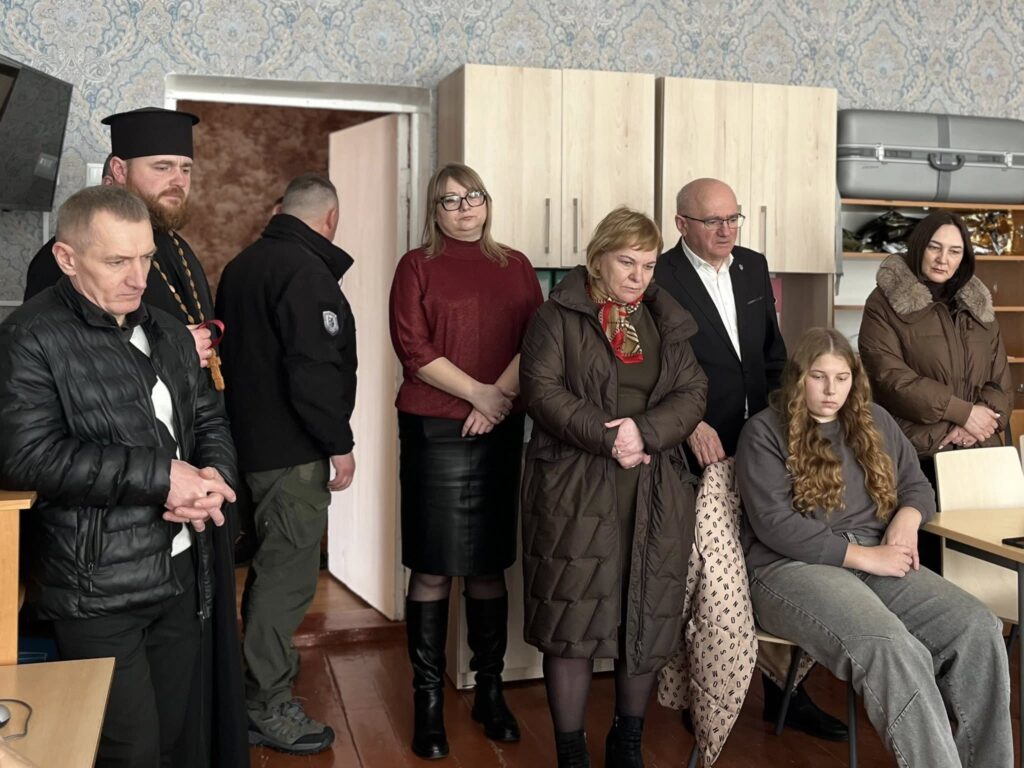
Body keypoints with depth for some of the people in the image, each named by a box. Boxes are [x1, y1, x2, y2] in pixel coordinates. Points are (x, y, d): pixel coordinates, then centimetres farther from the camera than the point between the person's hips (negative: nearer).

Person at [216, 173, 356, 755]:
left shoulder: (243, 265, 14)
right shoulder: (306, 272, -17)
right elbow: (313, 369, -24)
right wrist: (339, 443, -15)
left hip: (249, 440, 10)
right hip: (292, 452, -10)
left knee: (271, 565, 22)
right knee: (289, 575, -2)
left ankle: (265, 664, 37)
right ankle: (268, 707, 7)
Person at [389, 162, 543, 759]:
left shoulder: (515, 266, 12)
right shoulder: (417, 266, 4)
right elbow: (413, 348, -6)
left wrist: (498, 398, -10)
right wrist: (479, 394, -12)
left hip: (502, 430, 3)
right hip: (434, 430, -3)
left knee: (490, 565, 9)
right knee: (432, 570, 0)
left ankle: (491, 690, 21)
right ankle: (429, 699, 11)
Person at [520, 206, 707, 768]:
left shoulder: (667, 320, 16)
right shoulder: (558, 316, 3)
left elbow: (691, 393, 7)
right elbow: (543, 391, -9)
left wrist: (645, 430, -12)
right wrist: (607, 438, -19)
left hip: (657, 491, 4)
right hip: (573, 487, -4)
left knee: (648, 620, 7)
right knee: (573, 620, -3)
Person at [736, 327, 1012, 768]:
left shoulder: (874, 422, 18)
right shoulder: (765, 432, 0)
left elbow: (917, 484, 23)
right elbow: (773, 524, -10)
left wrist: (907, 517, -2)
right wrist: (862, 555, -14)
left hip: (878, 563, 6)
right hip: (793, 567, -5)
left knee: (980, 630, -20)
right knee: (893, 651, -34)